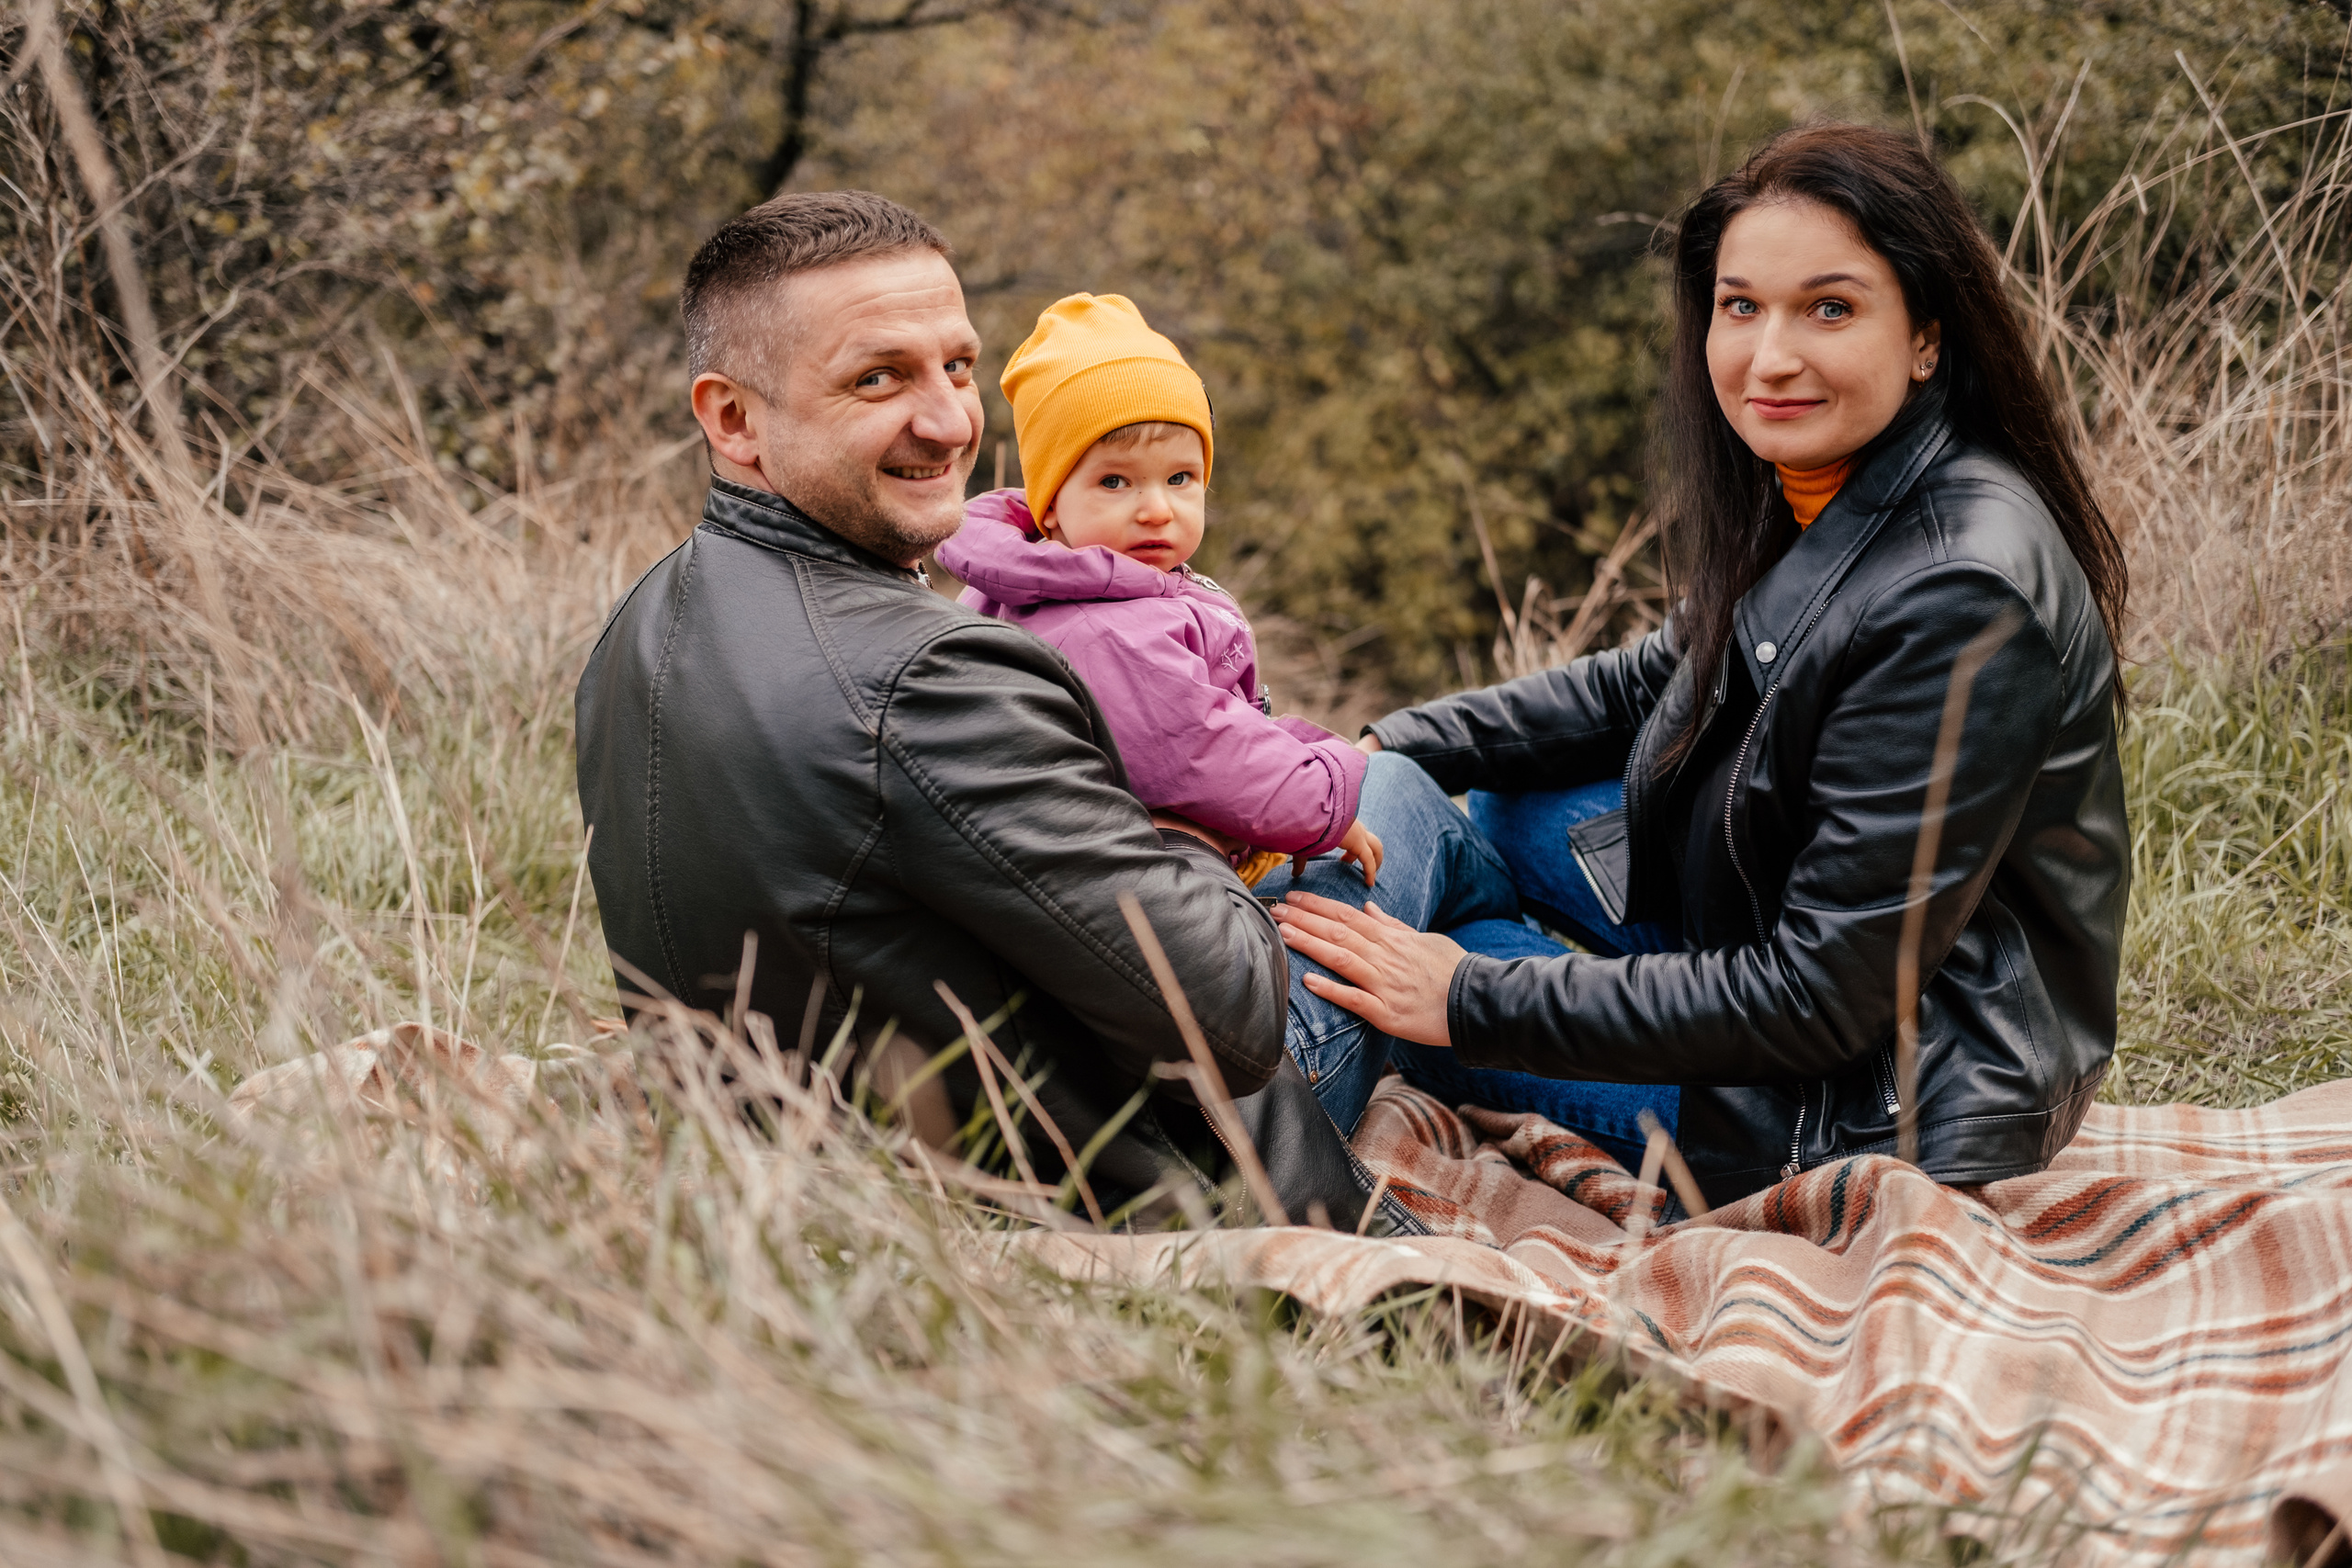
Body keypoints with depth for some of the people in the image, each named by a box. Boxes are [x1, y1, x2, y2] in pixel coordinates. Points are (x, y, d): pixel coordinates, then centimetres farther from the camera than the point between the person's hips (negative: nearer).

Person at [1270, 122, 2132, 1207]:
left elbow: (1816, 998, -28)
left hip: (1896, 1107, -9)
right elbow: (1656, 685, 17)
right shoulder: (1802, 501, -2)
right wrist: (1384, 750, 5)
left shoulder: (1962, 603, -29)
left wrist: (1471, 1001, -24)